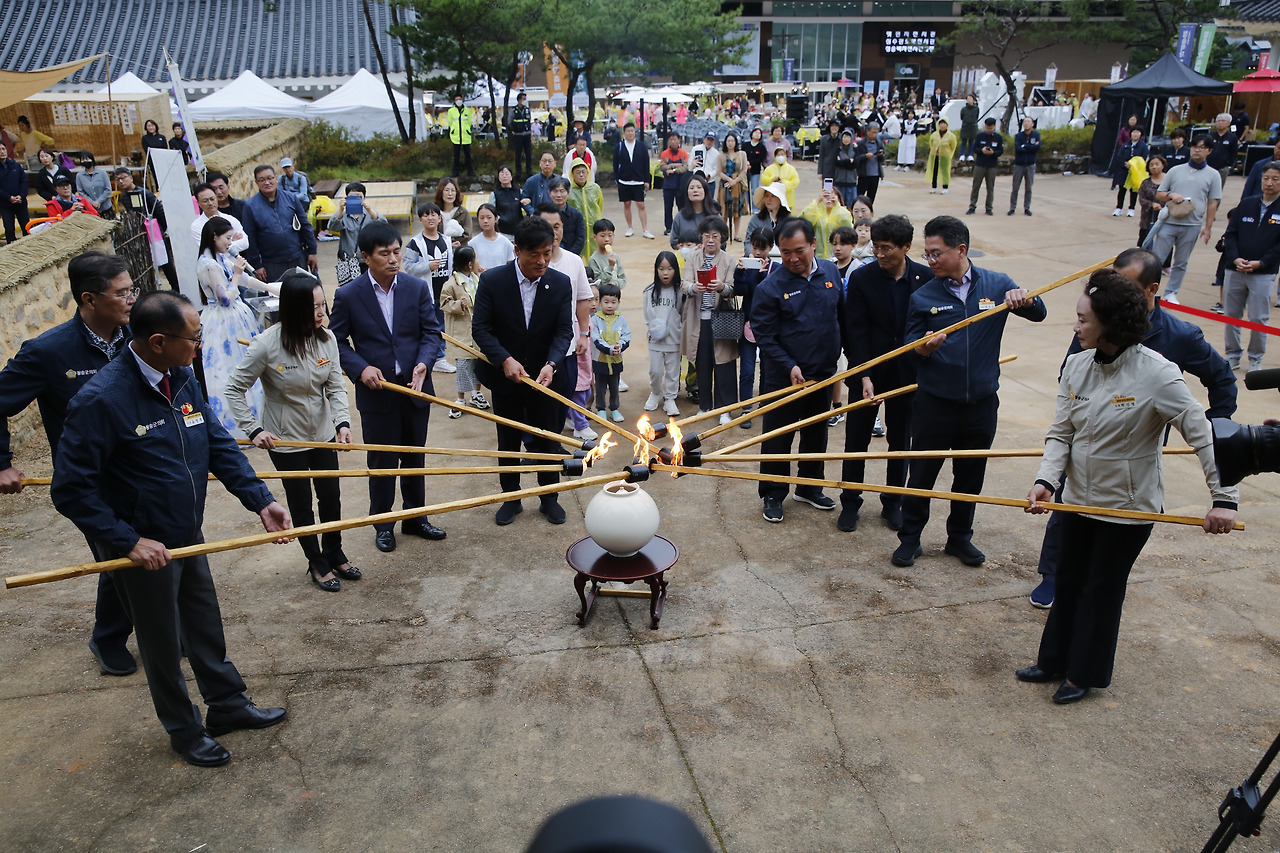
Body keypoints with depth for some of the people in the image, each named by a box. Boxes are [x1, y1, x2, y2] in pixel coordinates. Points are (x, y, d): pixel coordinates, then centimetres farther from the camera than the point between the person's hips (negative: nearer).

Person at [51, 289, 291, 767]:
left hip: (188, 537, 7)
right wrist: (130, 542, -22)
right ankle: (183, 729, 35)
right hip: (144, 549, -6)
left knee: (206, 626, 22)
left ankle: (227, 705, 41)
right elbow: (71, 491, -21)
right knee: (164, 645, 13)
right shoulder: (101, 400, -26)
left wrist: (260, 500, -8)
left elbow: (219, 445, 2)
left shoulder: (182, 378, -4)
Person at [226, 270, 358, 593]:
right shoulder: (267, 344, -23)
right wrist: (253, 430, -18)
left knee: (331, 497, 15)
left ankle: (335, 553, 39)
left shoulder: (327, 338, -10)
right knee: (301, 504, 12)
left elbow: (336, 386, -10)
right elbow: (234, 388, -12)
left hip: (323, 434, 4)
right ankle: (317, 563, 32)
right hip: (285, 441, -4)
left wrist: (342, 422, -26)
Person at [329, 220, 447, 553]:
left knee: (414, 457, 16)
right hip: (376, 391, -2)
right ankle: (383, 524, 27)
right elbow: (337, 340, -2)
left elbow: (431, 331, 0)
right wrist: (361, 368, -17)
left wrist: (423, 363, -17)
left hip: (415, 387, 3)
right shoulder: (348, 295, -9)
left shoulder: (417, 287, -3)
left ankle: (415, 518, 33)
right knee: (382, 462, 9)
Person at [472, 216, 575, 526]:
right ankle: (511, 498, 29)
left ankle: (549, 497, 28)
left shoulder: (561, 283, -8)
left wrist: (550, 365, -25)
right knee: (508, 440, 13)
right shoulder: (492, 280, -12)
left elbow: (564, 330, -8)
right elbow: (481, 327, -10)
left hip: (544, 374, 1)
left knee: (546, 438, 11)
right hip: (505, 373, -1)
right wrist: (505, 360, -24)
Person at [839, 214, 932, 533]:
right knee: (857, 441, 7)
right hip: (868, 372, -1)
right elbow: (856, 332, -11)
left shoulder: (926, 277, -6)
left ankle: (893, 504, 30)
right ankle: (850, 503, 22)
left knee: (901, 442, 13)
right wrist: (865, 377, -18)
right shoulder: (861, 278, -10)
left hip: (907, 374, 2)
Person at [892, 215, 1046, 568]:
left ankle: (960, 537, 33)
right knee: (922, 474, 6)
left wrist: (1024, 299, -20)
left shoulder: (996, 284, -1)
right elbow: (910, 341, 1)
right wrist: (921, 347, -22)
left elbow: (1039, 314, 3)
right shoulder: (922, 296, -3)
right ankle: (909, 538, 22)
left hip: (981, 403, 2)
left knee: (971, 475, 15)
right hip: (934, 403, -1)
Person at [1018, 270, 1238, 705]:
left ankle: (1085, 674, 29)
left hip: (1128, 505, -5)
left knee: (1102, 589, 10)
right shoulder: (1076, 366, -6)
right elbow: (1060, 433, -5)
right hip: (1079, 497, 5)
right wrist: (1046, 480, -21)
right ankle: (1054, 660, 35)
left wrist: (1224, 497, -21)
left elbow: (1205, 436, -17)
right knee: (1069, 582, 17)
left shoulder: (1156, 374, -21)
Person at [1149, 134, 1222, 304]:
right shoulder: (1175, 170, 8)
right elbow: (1159, 194, 10)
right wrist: (1171, 195, -11)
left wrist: (1207, 227, 1)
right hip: (1168, 222, 0)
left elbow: (1212, 203, 5)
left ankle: (1171, 293, 17)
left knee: (1181, 263, 8)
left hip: (1192, 226, 0)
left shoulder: (1213, 175, 6)